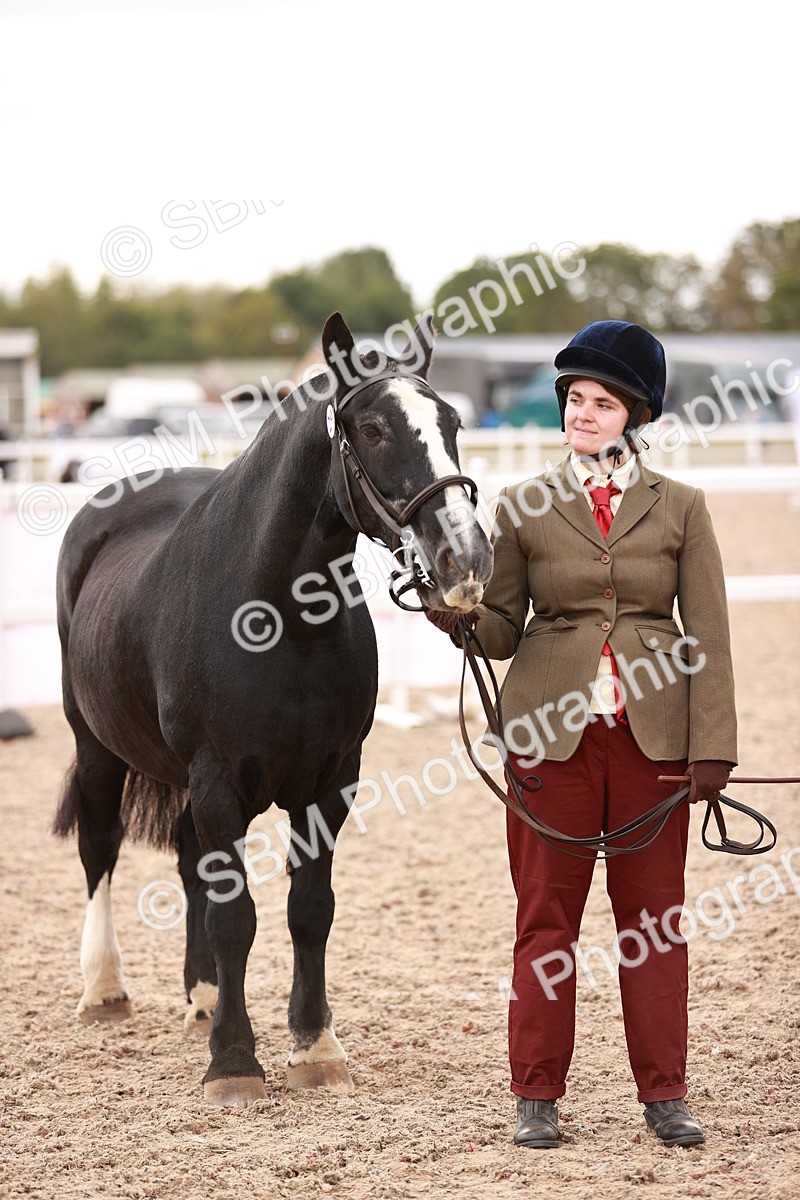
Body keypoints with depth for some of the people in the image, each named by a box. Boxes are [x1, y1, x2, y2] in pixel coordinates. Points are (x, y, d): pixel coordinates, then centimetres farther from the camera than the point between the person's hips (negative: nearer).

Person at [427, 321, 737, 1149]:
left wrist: (712, 746, -7)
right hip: (553, 732, 0)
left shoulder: (680, 508, 4)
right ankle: (536, 1095, 12)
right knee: (546, 917, 3)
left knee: (655, 916, 5)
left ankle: (664, 1094, 14)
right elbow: (502, 630, 7)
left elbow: (708, 637, 1)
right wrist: (454, 614, -16)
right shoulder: (523, 509, 5)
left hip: (652, 734, 0)